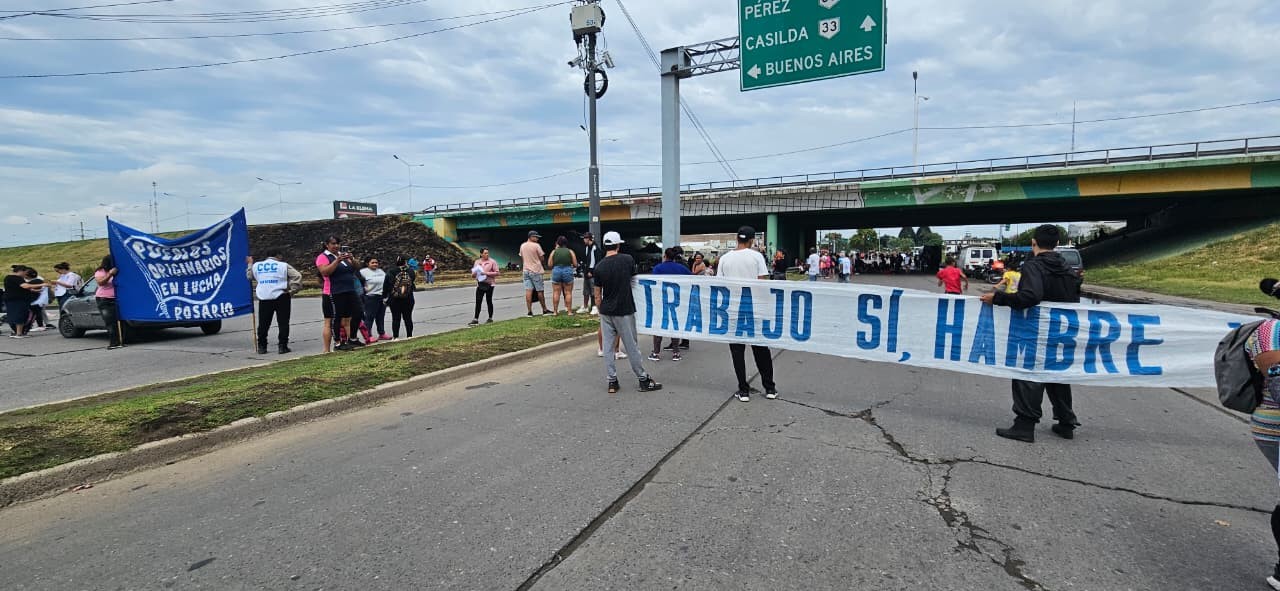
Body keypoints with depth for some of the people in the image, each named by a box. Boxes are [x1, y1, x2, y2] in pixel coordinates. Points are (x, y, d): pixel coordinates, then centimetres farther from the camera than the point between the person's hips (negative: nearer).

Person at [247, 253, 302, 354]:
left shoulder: (256, 266, 10)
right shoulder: (284, 266, -3)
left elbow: (249, 276, 27)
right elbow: (297, 276, -12)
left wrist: (250, 264, 42)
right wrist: (292, 291, -5)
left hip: (264, 298, 4)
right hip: (281, 297, -4)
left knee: (263, 324, 12)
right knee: (283, 323, 2)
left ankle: (261, 347, 17)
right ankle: (282, 346, 1)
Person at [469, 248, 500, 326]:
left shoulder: (492, 262, -1)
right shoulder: (477, 262, 11)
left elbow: (497, 273, -7)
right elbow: (473, 274, 16)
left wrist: (487, 273, -17)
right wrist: (474, 274, -8)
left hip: (489, 284, -3)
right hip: (480, 284, 3)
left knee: (489, 301, 4)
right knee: (478, 301, -1)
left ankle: (490, 318, 15)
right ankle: (475, 319, 1)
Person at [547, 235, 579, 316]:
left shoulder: (554, 252, 3)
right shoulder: (570, 251, 2)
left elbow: (549, 265, -1)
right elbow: (575, 265, -1)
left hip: (556, 271, 1)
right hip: (568, 271, -1)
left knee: (556, 292, 7)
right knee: (568, 292, 5)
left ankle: (555, 311, 10)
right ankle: (569, 311, 5)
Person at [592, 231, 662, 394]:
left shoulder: (599, 267, -3)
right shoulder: (627, 259, -7)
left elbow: (597, 295, 2)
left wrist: (601, 310, 14)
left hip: (606, 312, 2)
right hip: (624, 311, -2)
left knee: (608, 347, 8)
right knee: (632, 346, 5)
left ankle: (612, 381, 12)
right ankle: (643, 380, 16)